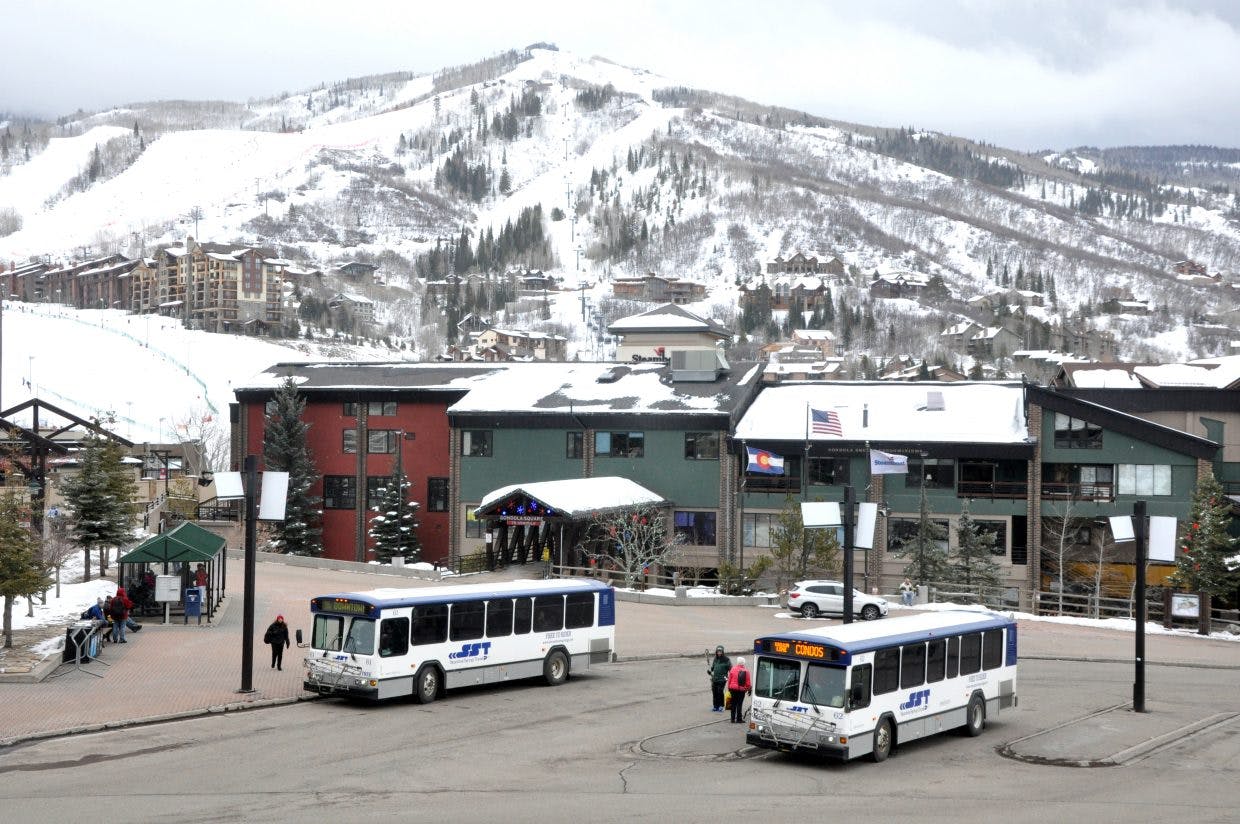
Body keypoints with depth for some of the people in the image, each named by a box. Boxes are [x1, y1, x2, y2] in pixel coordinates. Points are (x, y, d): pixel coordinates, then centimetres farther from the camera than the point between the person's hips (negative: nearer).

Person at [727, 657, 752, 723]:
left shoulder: (733, 669, -3)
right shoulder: (746, 671, -7)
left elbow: (729, 680, 1)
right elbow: (748, 682, -5)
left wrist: (729, 688, 12)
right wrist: (749, 689, 8)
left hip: (733, 689, 2)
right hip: (742, 690, -2)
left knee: (733, 704, 10)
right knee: (739, 704, 3)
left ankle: (733, 718, 12)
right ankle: (739, 719, 3)